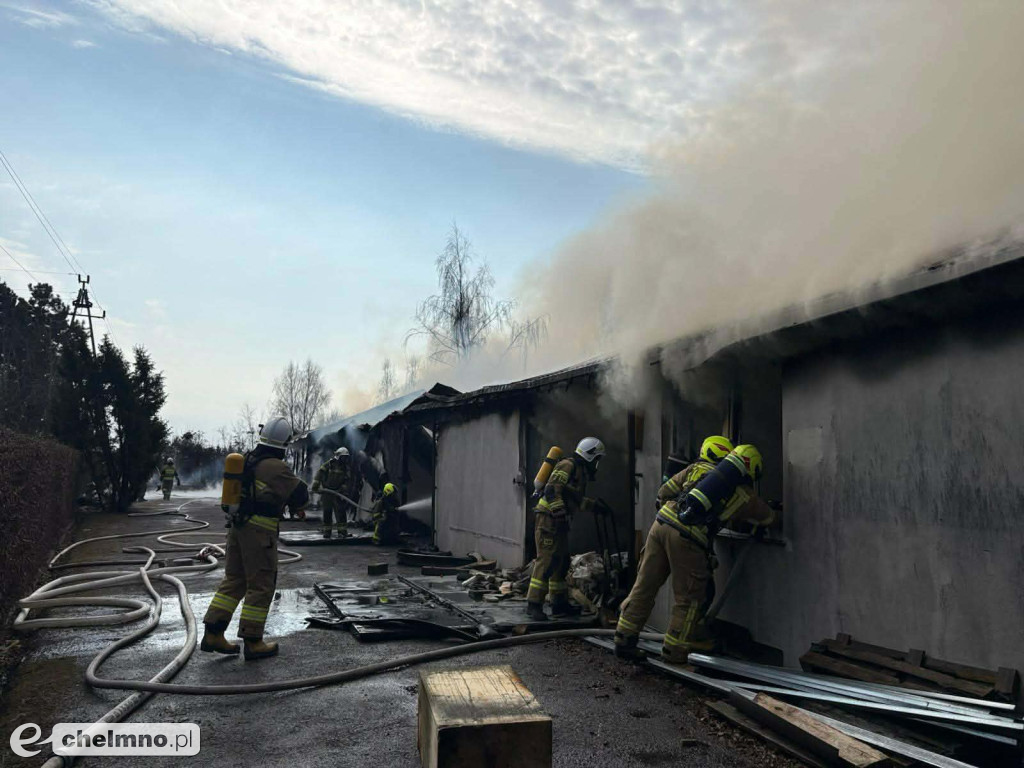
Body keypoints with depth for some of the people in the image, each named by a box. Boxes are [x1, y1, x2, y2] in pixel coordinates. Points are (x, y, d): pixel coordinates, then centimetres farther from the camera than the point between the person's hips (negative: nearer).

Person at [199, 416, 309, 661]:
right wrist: (302, 486, 8)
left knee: (234, 580, 15)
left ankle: (213, 634, 16)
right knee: (261, 585, 1)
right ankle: (252, 642, 7)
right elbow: (300, 496, -15)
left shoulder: (248, 460, 9)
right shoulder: (276, 467, -16)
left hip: (237, 525, 8)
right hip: (260, 531, -8)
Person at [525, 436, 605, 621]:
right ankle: (534, 604, -10)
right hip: (549, 518, -11)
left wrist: (594, 505, 30)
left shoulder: (580, 471, 21)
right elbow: (552, 490, -22)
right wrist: (560, 511, -28)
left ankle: (560, 604, 21)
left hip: (559, 522, 11)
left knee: (561, 562, 13)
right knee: (547, 560, -13)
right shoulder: (568, 465, -10)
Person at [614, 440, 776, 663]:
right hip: (687, 539, -4)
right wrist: (737, 517, 49)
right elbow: (768, 518, 33)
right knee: (688, 598, 13)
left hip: (662, 522, 4)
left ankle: (624, 641, 19)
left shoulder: (698, 467, 17)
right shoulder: (746, 495, 13)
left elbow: (664, 492, 20)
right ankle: (674, 651, 20)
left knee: (644, 586, 12)